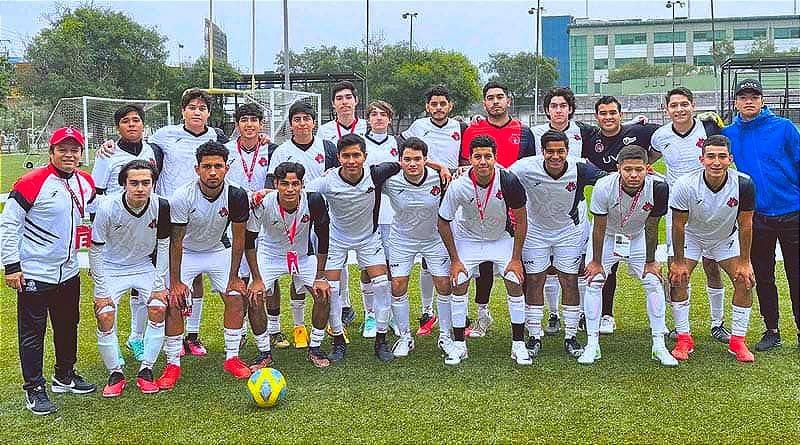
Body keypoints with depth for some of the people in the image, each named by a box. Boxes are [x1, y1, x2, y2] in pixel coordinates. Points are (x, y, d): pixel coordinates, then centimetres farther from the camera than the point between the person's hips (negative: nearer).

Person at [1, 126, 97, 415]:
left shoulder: (85, 183, 4)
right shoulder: (32, 183, -16)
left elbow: (93, 213, 26)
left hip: (69, 271, 7)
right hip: (34, 274, -7)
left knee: (68, 326, 18)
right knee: (33, 332, 2)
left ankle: (65, 376, 36)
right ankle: (34, 389, 13)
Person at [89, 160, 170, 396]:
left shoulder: (161, 206, -20)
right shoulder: (107, 208, -26)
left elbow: (164, 245, -5)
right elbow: (95, 250, -14)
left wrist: (159, 284, -6)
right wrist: (101, 291, -13)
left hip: (144, 266, 2)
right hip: (111, 268, -2)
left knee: (159, 309, -14)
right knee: (105, 316, -15)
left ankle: (146, 370, 2)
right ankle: (115, 374, 4)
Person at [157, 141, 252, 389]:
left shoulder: (236, 196, -21)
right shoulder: (183, 196, -28)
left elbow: (239, 238, -10)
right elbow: (176, 241, -21)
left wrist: (234, 278, -9)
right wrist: (176, 282, -21)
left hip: (218, 250, 2)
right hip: (186, 252, -2)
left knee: (236, 297, -8)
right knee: (173, 302, -14)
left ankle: (232, 358, 7)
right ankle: (173, 364, -1)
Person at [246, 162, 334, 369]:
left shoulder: (313, 201, -27)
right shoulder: (263, 204, -29)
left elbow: (323, 239, -14)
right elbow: (249, 241, -14)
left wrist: (320, 277, -12)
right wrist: (256, 279, -15)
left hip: (304, 255, 1)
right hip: (270, 255, -1)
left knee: (324, 294, -14)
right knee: (255, 298, -17)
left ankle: (315, 349, 6)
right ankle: (264, 353, 2)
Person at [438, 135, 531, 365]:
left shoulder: (508, 181, -27)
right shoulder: (458, 186, -27)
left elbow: (521, 219, -13)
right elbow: (443, 222, -11)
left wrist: (516, 258, -12)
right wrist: (455, 260, -10)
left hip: (502, 238, 0)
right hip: (468, 238, 0)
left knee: (515, 284, -9)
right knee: (458, 285, -9)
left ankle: (519, 345, 4)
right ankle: (458, 345, 5)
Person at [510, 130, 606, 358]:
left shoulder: (579, 170, -23)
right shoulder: (526, 168, -26)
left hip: (568, 231, 0)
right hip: (535, 230, 0)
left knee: (570, 282, 1)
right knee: (534, 282, 3)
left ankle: (570, 337, 14)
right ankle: (534, 337, 15)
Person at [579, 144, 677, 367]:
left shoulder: (657, 188, -28)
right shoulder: (604, 187, -32)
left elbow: (651, 227, -14)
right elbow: (599, 228, -20)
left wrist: (650, 262, -6)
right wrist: (596, 262, -12)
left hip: (638, 238, 1)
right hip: (607, 237, -1)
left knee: (654, 283, -7)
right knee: (593, 282, -11)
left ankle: (659, 346, 4)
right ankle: (592, 345, -1)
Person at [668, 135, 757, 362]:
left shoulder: (743, 184, -29)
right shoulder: (686, 185, -32)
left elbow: (745, 226, -16)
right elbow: (678, 225, -19)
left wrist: (744, 262, -12)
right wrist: (678, 262, -14)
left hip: (726, 238, 1)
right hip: (691, 236, -1)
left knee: (745, 281, -9)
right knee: (678, 279, -15)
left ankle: (737, 341, 5)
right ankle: (684, 338, 0)